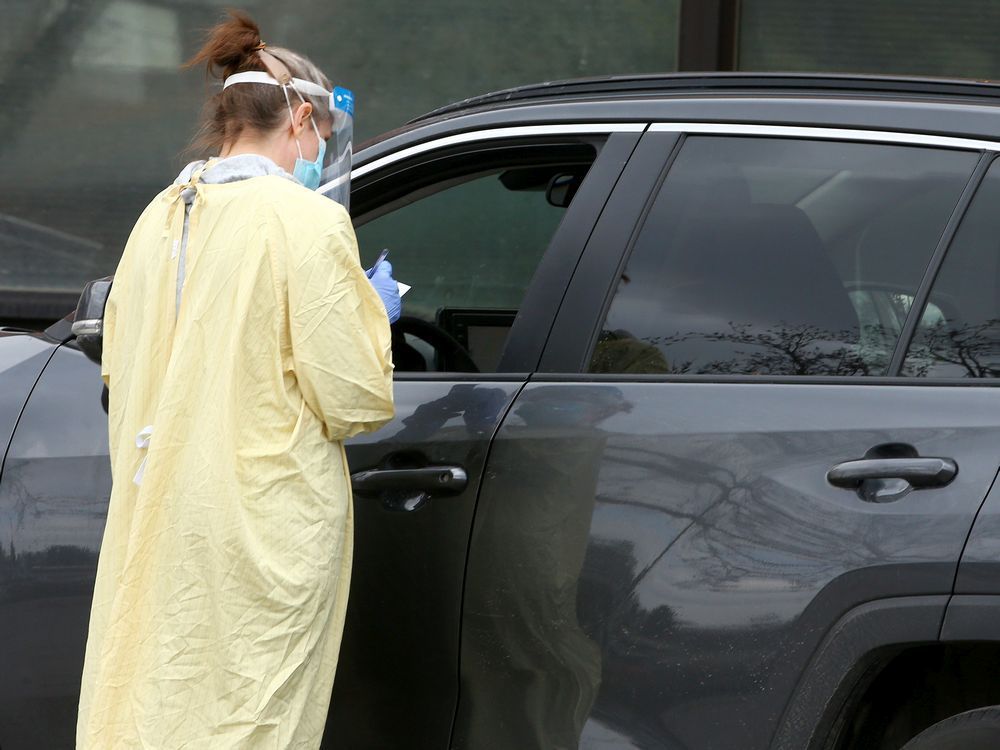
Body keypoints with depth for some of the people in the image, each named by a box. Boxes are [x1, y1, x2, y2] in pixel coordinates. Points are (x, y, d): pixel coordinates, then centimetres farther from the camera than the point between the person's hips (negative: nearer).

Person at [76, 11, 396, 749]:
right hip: (262, 538, -6)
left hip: (152, 530, 6)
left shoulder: (159, 218, 10)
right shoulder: (308, 221, -11)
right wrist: (374, 313, 8)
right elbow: (355, 400, -11)